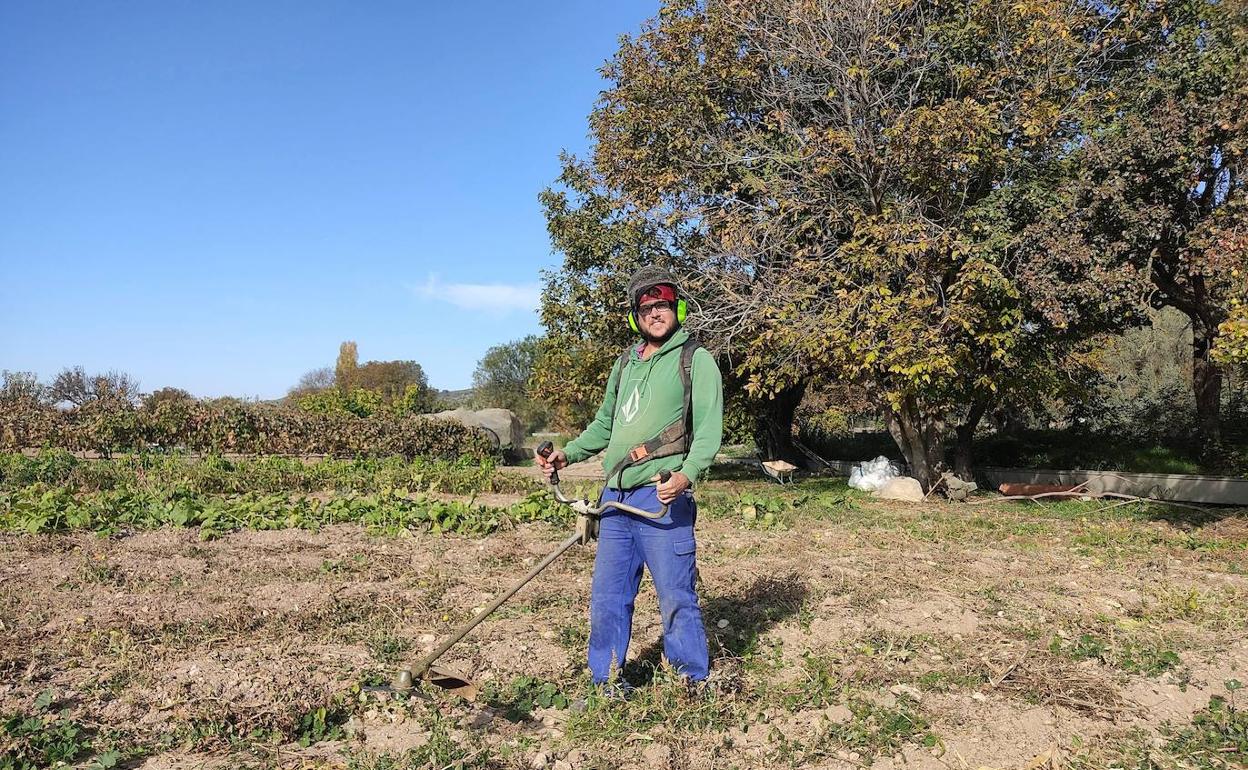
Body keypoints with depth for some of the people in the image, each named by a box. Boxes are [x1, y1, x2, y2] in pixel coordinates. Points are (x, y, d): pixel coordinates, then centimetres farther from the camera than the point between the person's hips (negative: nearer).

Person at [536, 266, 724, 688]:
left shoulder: (695, 359, -2)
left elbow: (708, 430, -11)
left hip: (662, 498, -6)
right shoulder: (626, 363, 18)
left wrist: (687, 474, -28)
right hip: (615, 497, 7)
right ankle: (605, 686, 26)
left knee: (676, 598, -1)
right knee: (607, 597, 11)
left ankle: (694, 686, 16)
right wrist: (567, 454, 15)